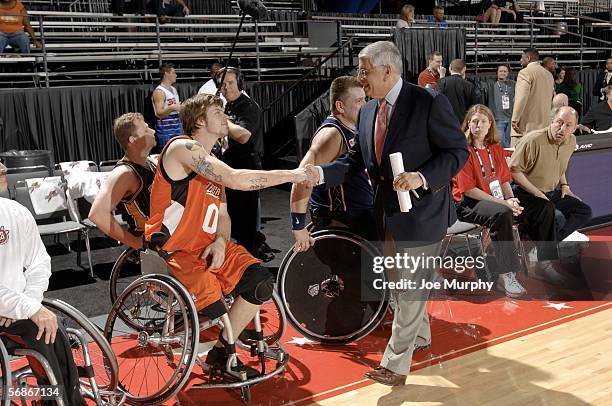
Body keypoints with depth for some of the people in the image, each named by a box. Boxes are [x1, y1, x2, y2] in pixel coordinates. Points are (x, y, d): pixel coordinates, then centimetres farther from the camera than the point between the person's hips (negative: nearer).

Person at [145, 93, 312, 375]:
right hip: (174, 253, -8)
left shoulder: (213, 164, 17)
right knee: (214, 313, -24)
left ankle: (221, 352, 7)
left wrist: (220, 242, -10)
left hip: (208, 246, 9)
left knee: (261, 282, -8)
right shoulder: (183, 148, -13)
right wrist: (291, 175, -18)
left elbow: (222, 216, 14)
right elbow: (236, 180, -25)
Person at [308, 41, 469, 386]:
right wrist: (320, 173, -9)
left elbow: (458, 151, -13)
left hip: (421, 211, -8)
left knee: (410, 288, -1)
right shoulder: (367, 111, 7)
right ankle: (420, 335, 44)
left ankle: (395, 364, 9)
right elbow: (355, 160, 7)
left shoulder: (429, 102, -14)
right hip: (387, 212, 8)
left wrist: (421, 178, -26)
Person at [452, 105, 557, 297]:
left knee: (545, 208, -3)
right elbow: (468, 189, -16)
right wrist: (502, 202, -20)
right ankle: (505, 275, -31)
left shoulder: (496, 148, 14)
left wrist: (512, 200, -9)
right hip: (469, 204, -8)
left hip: (498, 200, 8)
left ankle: (545, 263, 7)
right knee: (502, 213, -38)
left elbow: (504, 180, 12)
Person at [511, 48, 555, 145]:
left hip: (526, 126, -8)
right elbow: (549, 100, 20)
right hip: (544, 124, 8)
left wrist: (515, 120, -16)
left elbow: (522, 98, -17)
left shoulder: (525, 72, -7)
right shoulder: (549, 75, 18)